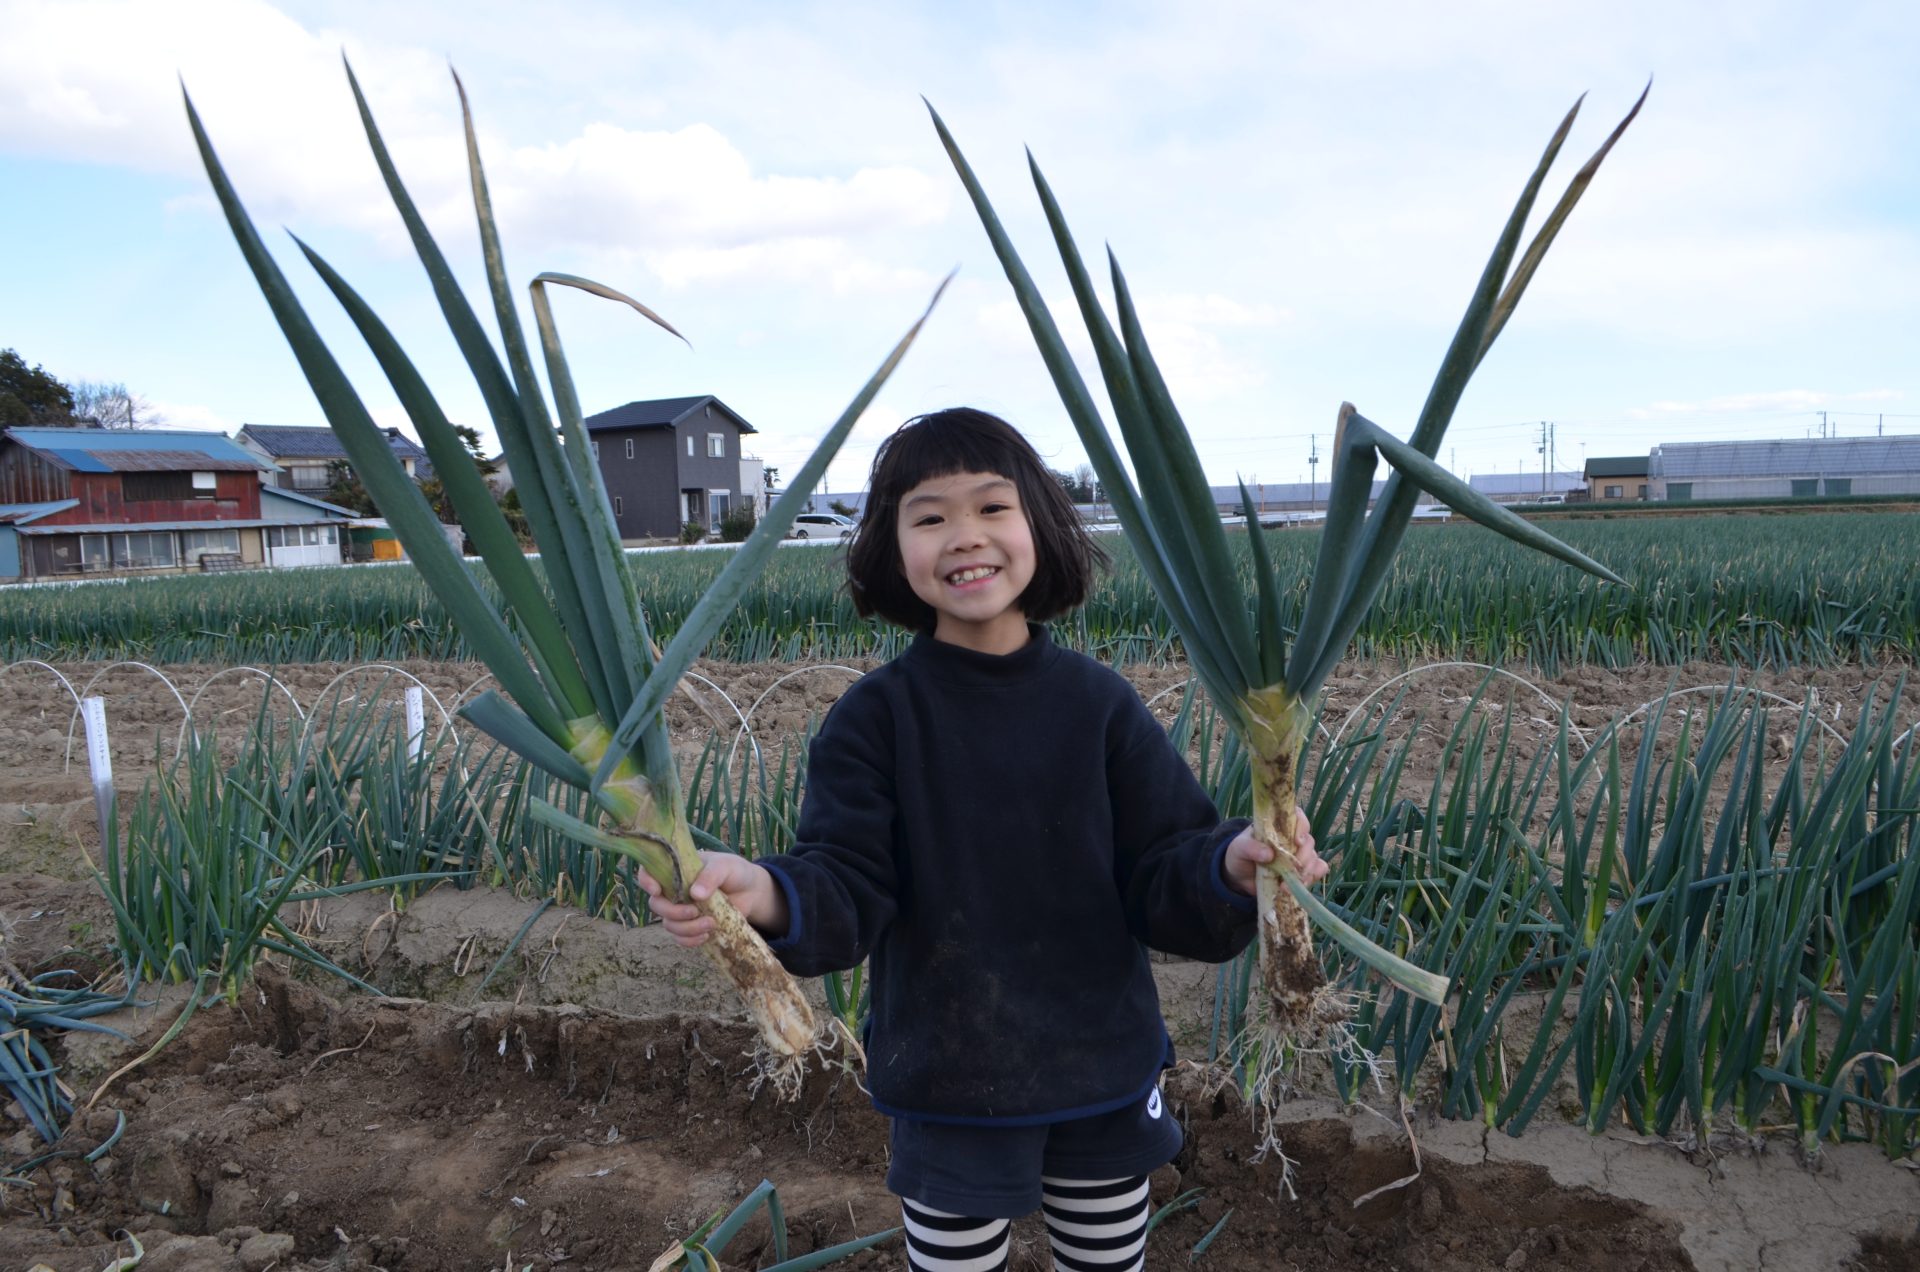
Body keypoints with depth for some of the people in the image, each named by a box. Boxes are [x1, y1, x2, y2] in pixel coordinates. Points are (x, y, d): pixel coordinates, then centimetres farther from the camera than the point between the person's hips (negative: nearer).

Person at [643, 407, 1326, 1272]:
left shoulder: (1099, 704, -7)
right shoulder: (876, 716, -11)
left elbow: (1160, 875, -9)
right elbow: (847, 888, -16)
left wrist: (1232, 865, -31)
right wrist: (766, 894, -38)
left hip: (1106, 1075, 2)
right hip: (949, 1091, -2)